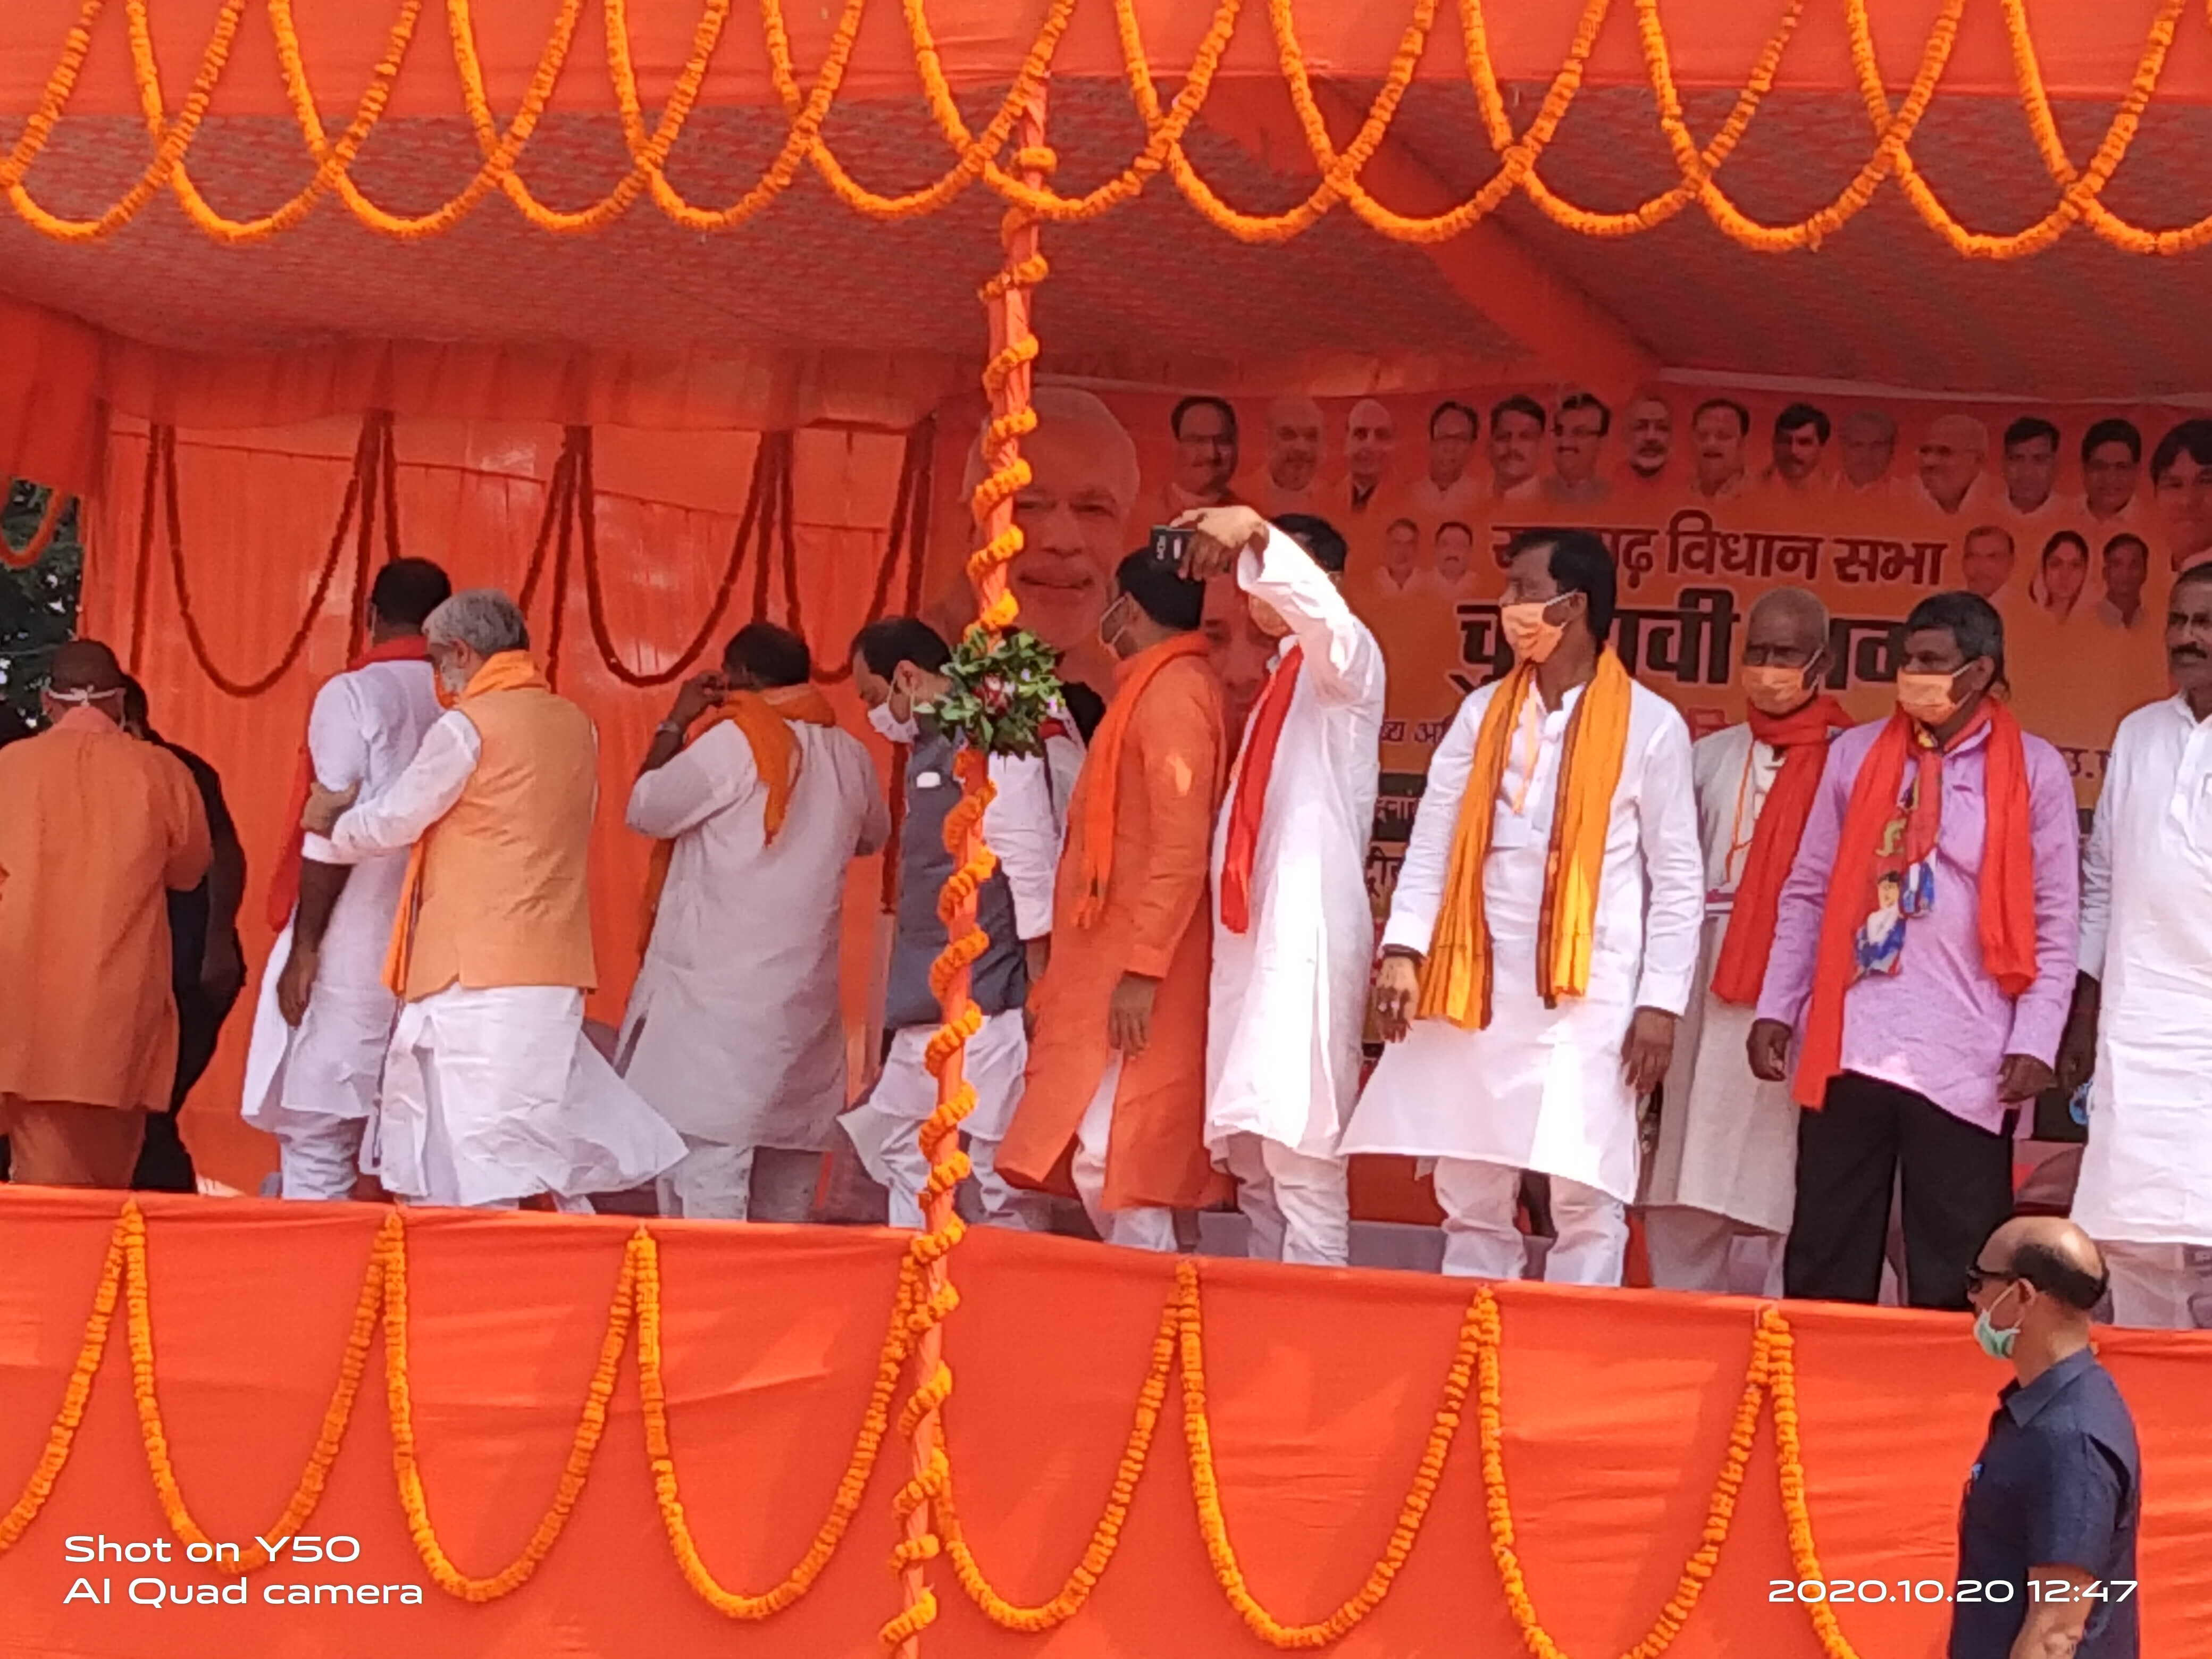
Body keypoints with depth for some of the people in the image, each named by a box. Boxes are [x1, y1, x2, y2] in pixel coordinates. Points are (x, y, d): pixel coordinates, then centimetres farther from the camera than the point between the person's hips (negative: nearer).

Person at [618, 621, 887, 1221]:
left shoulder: (733, 742, -10)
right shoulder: (849, 756, 9)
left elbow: (647, 810, -3)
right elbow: (873, 836, 26)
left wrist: (675, 724, 8)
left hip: (717, 999, -7)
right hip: (805, 1004, 7)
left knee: (705, 1170, -10)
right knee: (784, 1202, 11)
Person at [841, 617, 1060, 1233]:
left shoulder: (990, 743, -13)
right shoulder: (930, 748, 16)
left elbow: (1032, 869, -16)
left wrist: (1036, 992, -17)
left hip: (989, 1005, -10)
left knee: (999, 1171, -7)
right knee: (903, 1153, 13)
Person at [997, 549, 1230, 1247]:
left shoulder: (1172, 692, -12)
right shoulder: (1151, 691, 17)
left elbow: (1183, 848, -20)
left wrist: (1143, 970, -22)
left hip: (1139, 974, -10)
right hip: (1114, 965, 10)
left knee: (1113, 1159, -12)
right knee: (1112, 1163, 8)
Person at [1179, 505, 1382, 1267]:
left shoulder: (1346, 658, -1)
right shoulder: (1281, 680, 24)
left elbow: (1321, 608, -26)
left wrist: (1256, 534, -39)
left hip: (1308, 933, -9)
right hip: (1253, 935, 9)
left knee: (1301, 1157, -13)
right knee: (1252, 1163, 8)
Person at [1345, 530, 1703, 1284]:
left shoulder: (1649, 725, -1)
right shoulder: (1483, 713, 10)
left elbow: (1678, 877, 0)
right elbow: (1433, 842, 8)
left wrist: (1660, 1003, -6)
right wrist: (1404, 950, -5)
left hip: (1589, 994, -4)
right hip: (1479, 987, 4)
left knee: (1585, 1195, -5)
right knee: (1469, 1191, 7)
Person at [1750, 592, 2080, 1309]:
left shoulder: (2034, 771, 1)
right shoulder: (1856, 754, 8)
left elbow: (2055, 925, 0)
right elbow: (1806, 895, 11)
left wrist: (2034, 1043, -8)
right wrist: (1776, 1008, 4)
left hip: (1968, 1064, -2)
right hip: (1850, 1050, 2)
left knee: (1954, 1281, 2)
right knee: (1825, 1264, 5)